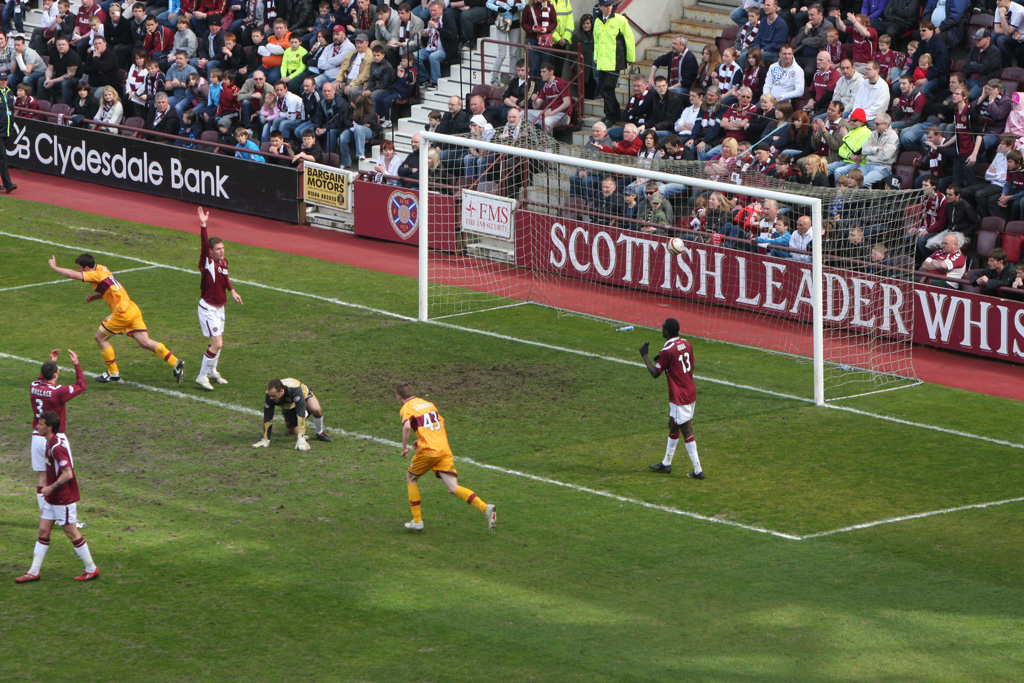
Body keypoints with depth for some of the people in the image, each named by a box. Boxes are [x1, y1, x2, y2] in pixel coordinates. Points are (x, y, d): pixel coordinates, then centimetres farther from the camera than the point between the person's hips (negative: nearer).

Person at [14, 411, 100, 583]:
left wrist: (51, 488, -20)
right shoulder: (51, 443, 8)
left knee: (72, 533, 1)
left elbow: (67, 474, -28)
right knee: (43, 531, 9)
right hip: (53, 499, 10)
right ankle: (34, 572, 13)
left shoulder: (57, 447, -23)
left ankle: (92, 569, 13)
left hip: (64, 499, -10)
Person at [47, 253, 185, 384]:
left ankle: (113, 373, 13)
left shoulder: (95, 274, -10)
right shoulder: (102, 269, 17)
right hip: (133, 309, 9)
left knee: (100, 337, 7)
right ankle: (176, 363, -4)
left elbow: (72, 274, -18)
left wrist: (54, 267, -3)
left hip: (123, 312, -9)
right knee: (145, 342, 5)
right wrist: (94, 297, 16)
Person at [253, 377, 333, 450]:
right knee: (294, 432, -2)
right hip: (288, 407, 4)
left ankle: (320, 433, -6)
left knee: (316, 410, -33)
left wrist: (301, 439, -50)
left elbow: (301, 413, -47)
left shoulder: (295, 389, -45)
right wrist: (265, 440, -21)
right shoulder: (269, 396, -33)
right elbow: (267, 418, -24)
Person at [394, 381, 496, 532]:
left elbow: (407, 427, -19)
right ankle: (485, 508, -23)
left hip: (428, 451, -5)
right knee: (453, 488, -1)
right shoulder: (428, 403, 23)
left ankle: (417, 520, 15)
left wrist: (404, 447, -7)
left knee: (411, 478, 20)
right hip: (445, 449, 5)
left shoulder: (406, 408, 1)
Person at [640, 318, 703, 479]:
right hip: (690, 392, 9)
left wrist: (644, 355, 1)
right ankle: (666, 463, 34)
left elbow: (655, 373, -12)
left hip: (679, 398, -9)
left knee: (687, 432, -4)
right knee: (673, 426, 22)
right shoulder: (686, 344, 4)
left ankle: (698, 470, -4)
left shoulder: (667, 351, -21)